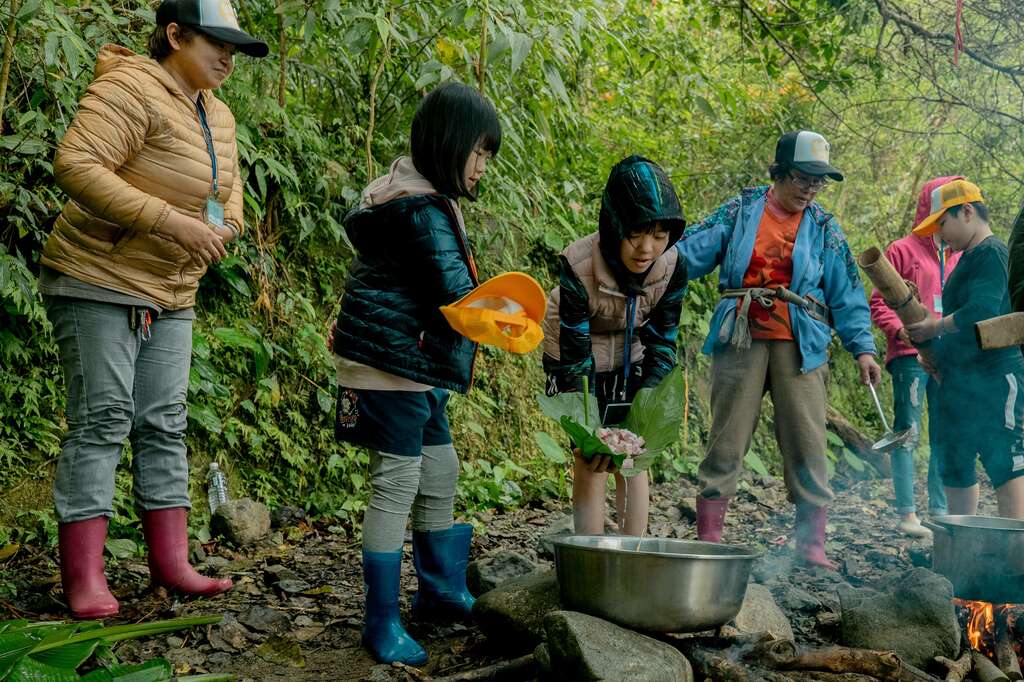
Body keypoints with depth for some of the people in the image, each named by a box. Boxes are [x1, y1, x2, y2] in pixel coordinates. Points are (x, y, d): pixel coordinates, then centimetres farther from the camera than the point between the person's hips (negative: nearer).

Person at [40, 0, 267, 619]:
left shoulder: (218, 115, 11)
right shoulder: (131, 90, -17)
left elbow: (230, 188, 20)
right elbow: (76, 164, -28)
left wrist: (226, 226, -4)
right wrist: (169, 221, -31)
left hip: (170, 296, 8)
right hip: (99, 282, -8)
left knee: (165, 424, 7)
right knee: (101, 420, -9)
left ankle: (171, 563, 12)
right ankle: (84, 577, -4)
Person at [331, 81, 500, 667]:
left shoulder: (424, 196, 13)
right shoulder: (422, 209, -20)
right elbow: (457, 294, -24)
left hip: (419, 364, 11)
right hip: (395, 360, -11)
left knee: (440, 472, 18)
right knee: (398, 483, -5)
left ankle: (441, 592, 33)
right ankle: (382, 621, 4)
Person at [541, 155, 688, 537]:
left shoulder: (672, 267, -24)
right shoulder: (578, 266, -35)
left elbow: (662, 343, -14)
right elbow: (575, 351, -31)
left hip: (629, 359, 3)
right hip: (579, 360, -3)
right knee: (590, 462, -8)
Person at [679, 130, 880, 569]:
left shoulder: (823, 228, 11)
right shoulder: (739, 212, 7)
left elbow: (847, 295, 10)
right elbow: (689, 253, 5)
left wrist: (862, 348, 2)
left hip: (800, 346, 1)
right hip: (741, 342, -1)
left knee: (808, 445, -2)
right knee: (726, 442, 1)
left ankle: (811, 545, 7)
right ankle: (708, 540, 7)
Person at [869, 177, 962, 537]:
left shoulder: (960, 257, 15)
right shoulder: (902, 251, 1)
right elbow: (879, 302, -1)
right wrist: (900, 331, -17)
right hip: (910, 357, -5)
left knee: (945, 436, 7)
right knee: (907, 433, -4)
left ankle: (939, 511, 14)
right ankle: (907, 514, -2)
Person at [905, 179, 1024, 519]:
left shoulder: (992, 252, -11)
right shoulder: (969, 259, 20)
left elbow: (981, 312, -23)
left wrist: (935, 328, -10)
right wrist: (935, 345, 10)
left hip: (994, 379, -11)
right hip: (960, 382, 11)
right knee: (956, 467, 13)